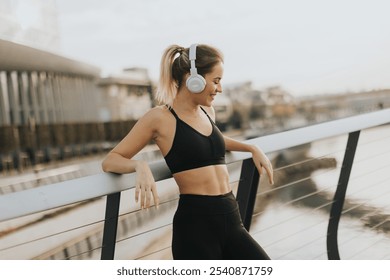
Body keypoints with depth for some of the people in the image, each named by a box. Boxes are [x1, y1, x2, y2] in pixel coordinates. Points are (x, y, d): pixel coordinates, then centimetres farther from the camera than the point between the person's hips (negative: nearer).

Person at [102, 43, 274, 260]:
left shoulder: (208, 112, 13)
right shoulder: (160, 118, -5)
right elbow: (109, 161, -4)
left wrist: (252, 148, 25)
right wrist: (140, 166, -24)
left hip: (230, 219, 6)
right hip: (195, 222, -6)